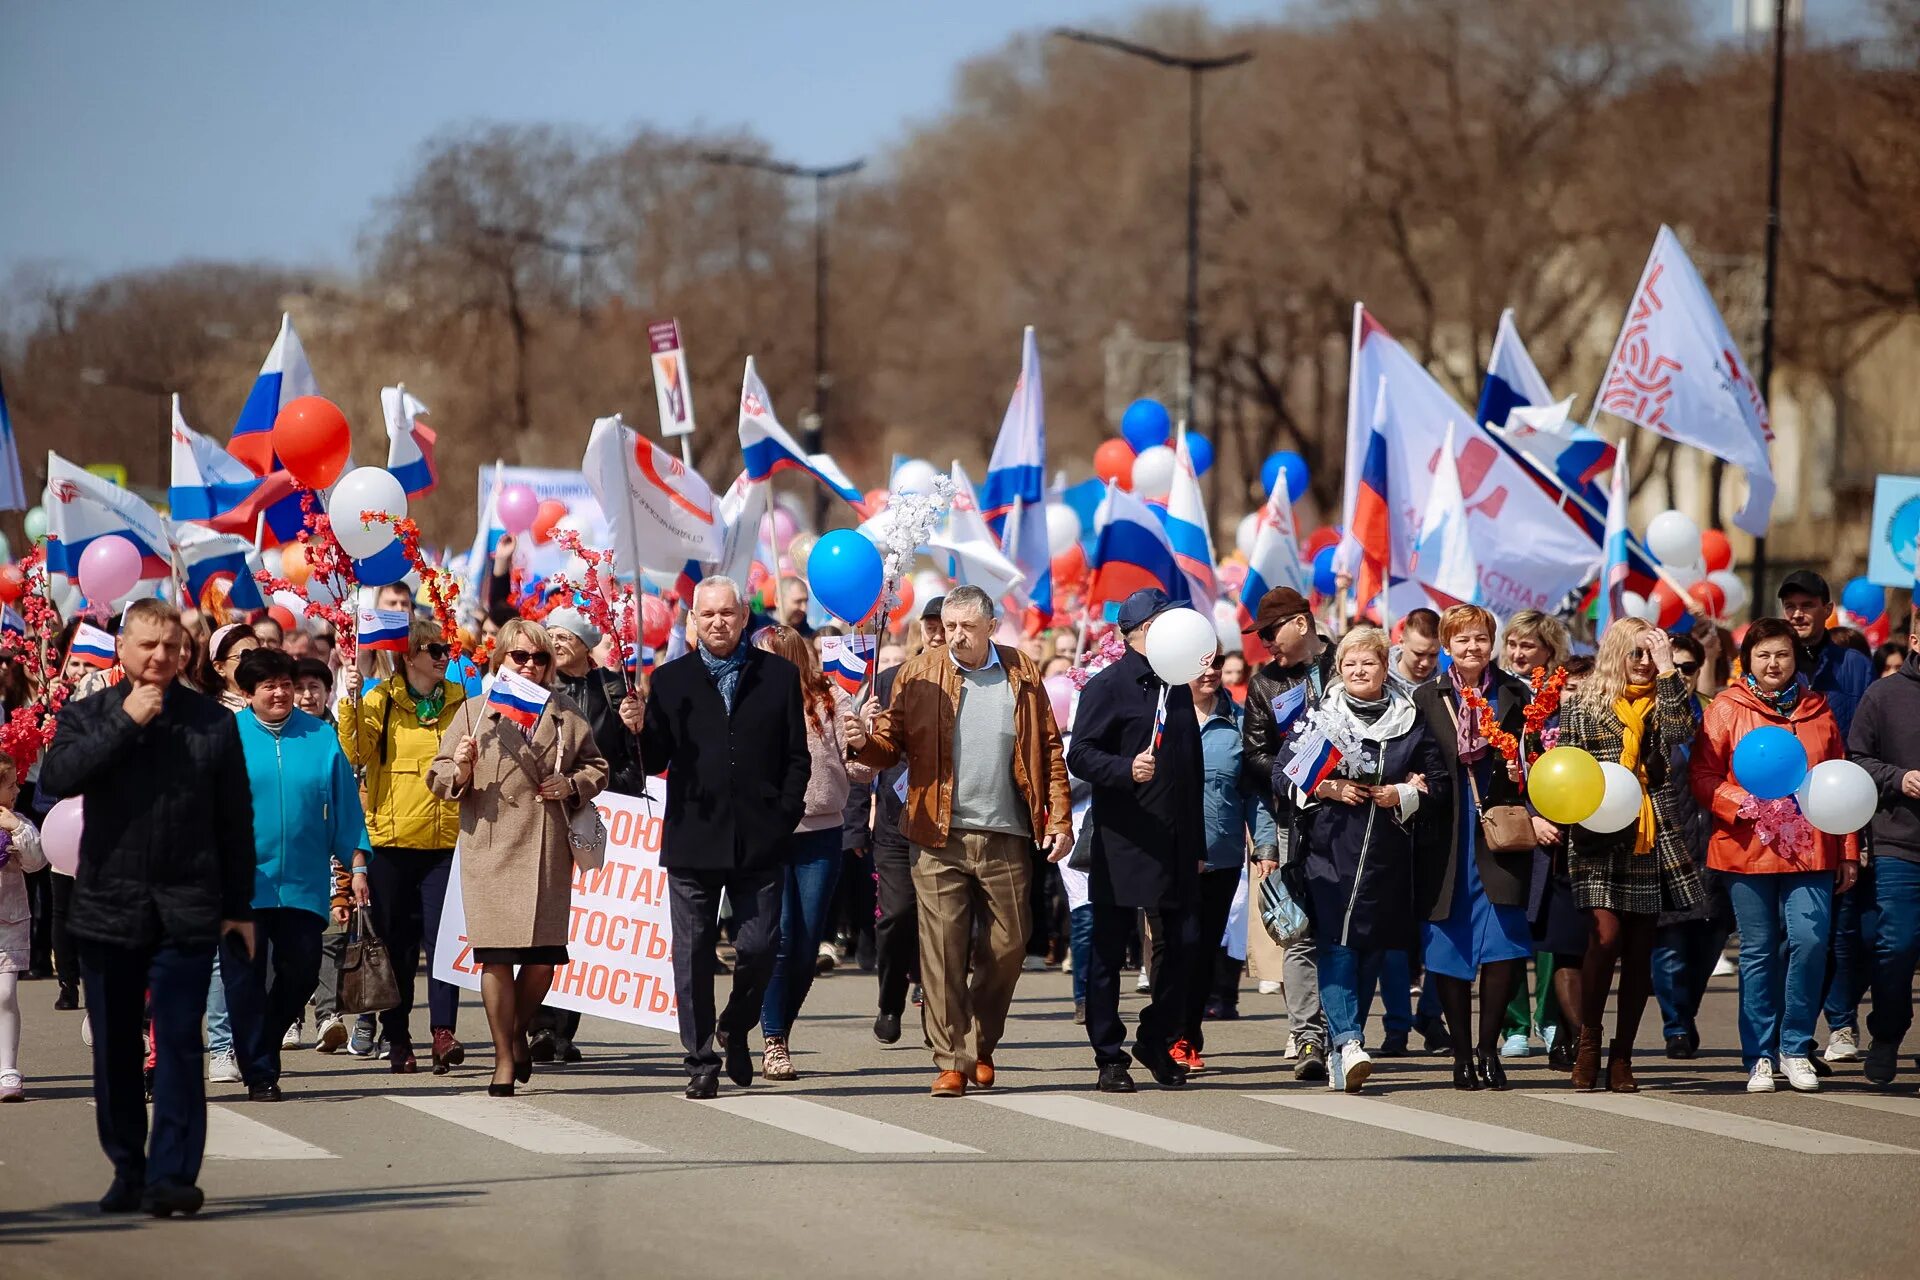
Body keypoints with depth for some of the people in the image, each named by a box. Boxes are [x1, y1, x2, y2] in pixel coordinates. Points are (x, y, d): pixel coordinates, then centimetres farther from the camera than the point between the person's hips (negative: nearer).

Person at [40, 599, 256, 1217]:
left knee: (179, 1044, -8)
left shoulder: (214, 721, 6)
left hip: (185, 912, -1)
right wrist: (125, 723, -14)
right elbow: (56, 776, -13)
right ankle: (128, 1172, 18)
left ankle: (172, 1175, -9)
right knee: (115, 1051, 7)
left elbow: (236, 820, 9)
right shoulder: (87, 715, 7)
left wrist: (239, 905, 7)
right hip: (108, 908, 2)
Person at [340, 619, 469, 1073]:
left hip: (445, 839, 2)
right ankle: (397, 1040, 9)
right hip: (393, 839, -1)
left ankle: (443, 1032, -13)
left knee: (442, 935, -9)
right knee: (396, 943, 4)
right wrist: (351, 701, -21)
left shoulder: (459, 702, 11)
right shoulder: (381, 700, 1)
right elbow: (355, 754, -12)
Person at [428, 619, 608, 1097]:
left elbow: (596, 767, 19)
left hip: (550, 850, 2)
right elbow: (439, 779, 6)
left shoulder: (565, 713, 13)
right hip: (492, 848, -2)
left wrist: (573, 785, -1)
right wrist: (461, 771, -16)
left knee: (544, 957, 0)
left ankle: (519, 1034, 28)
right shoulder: (473, 710, 7)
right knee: (497, 955, -6)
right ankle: (504, 1063, 4)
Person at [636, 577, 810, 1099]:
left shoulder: (779, 676, 8)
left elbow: (797, 757, 8)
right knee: (693, 954, 1)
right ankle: (701, 1062, 8)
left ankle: (736, 1030, 24)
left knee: (758, 947, -2)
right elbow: (655, 762, 5)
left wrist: (784, 817, -3)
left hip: (759, 841, 0)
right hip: (692, 841, 0)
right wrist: (640, 729, -15)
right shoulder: (671, 680, 8)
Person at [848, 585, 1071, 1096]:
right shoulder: (918, 676, 4)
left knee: (1006, 947, 7)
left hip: (1006, 839, 1)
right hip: (939, 839, -1)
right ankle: (952, 1061, 0)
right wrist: (866, 742, -22)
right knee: (942, 948, -4)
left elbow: (1050, 750, 8)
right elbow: (892, 744, 1)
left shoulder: (1022, 674, 6)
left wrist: (1060, 819, 2)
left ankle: (981, 1047, 25)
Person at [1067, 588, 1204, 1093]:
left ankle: (1156, 1039, 18)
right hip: (1122, 841, -6)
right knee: (1109, 950, -1)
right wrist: (1127, 768, -29)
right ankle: (1110, 1058, 6)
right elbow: (1080, 755, -11)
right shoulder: (1106, 687, -3)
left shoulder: (1177, 690, 17)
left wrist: (1198, 844, 19)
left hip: (1175, 845, 6)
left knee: (1184, 944, 0)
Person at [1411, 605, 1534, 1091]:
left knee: (1503, 946, -9)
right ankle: (1462, 1055, 10)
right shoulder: (1427, 700, 9)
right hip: (1447, 841, 1)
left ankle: (1488, 1049, 3)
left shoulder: (1516, 697, 8)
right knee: (1448, 949, 1)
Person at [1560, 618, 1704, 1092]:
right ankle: (1587, 1046, -4)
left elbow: (1680, 732, -11)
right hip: (1601, 839, -3)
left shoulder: (1663, 701, 11)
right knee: (1606, 935, -18)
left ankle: (1622, 1056, 12)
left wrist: (1669, 670, -10)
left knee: (1639, 951, 5)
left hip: (1653, 840, 3)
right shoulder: (1583, 706, 6)